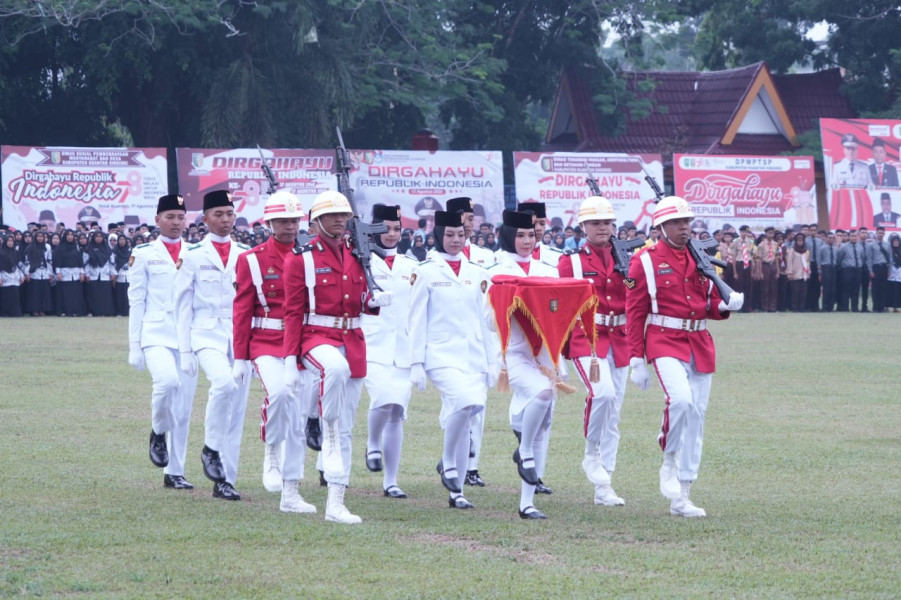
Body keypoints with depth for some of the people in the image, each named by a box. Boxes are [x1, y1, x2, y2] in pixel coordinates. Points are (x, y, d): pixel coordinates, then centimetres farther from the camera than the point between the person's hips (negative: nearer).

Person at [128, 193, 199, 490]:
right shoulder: (143, 254, 3)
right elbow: (136, 302, 2)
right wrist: (134, 346, -2)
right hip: (156, 335, -3)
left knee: (183, 408, 3)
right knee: (168, 381, -30)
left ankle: (174, 473, 12)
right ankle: (158, 432, -2)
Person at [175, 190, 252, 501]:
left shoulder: (246, 255, 11)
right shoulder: (193, 256, 2)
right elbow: (183, 306, 2)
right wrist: (185, 351, -4)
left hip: (241, 336, 4)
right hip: (207, 335, -4)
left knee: (237, 410, 2)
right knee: (223, 382, -31)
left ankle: (225, 480, 8)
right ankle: (211, 449, -11)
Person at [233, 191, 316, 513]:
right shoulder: (252, 260, -1)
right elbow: (242, 310, -1)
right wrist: (240, 358, -5)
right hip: (266, 345, -3)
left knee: (297, 419, 3)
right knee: (279, 392, -31)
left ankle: (290, 494, 10)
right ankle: (271, 453, -6)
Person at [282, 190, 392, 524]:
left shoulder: (356, 256, 10)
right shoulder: (301, 259, -4)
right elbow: (293, 312, -6)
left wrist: (375, 300, -6)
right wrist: (290, 361, -12)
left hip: (353, 342, 5)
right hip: (316, 337, -5)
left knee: (345, 430, 4)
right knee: (336, 367, -43)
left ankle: (335, 503, 8)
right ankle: (329, 429, -22)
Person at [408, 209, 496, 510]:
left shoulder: (477, 273, 13)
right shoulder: (425, 272, 1)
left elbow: (486, 320, 16)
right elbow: (417, 321, 0)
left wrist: (492, 363, 13)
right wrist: (416, 363, -5)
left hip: (473, 356, 5)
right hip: (442, 355, -4)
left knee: (462, 421, 3)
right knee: (466, 402, -28)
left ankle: (456, 491, 11)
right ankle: (448, 464, -7)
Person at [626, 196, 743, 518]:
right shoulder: (646, 261, -2)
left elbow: (712, 305, 19)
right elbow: (635, 313, -3)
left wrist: (727, 304, -5)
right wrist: (637, 361, -8)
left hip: (700, 344, 6)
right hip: (665, 341, -6)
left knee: (696, 416, 4)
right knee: (681, 399, -30)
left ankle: (681, 499, 10)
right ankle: (669, 462, -4)